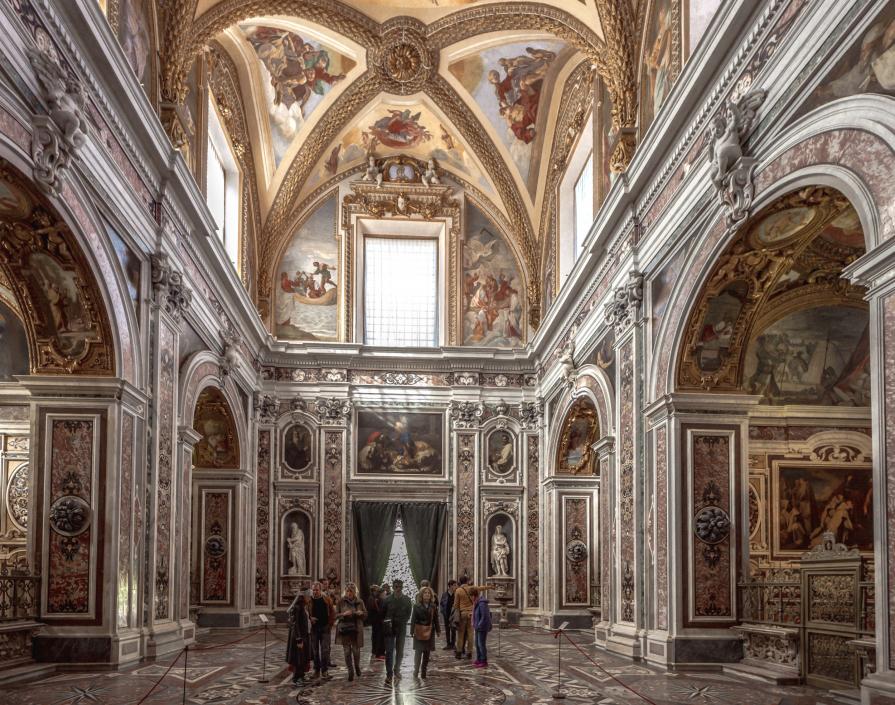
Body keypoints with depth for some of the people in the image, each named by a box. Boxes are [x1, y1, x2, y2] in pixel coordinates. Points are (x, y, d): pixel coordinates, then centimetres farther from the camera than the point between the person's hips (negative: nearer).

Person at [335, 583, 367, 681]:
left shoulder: (359, 602, 4)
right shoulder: (341, 601, 0)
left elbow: (365, 615, 11)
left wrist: (361, 613, -11)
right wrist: (344, 614, -18)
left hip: (356, 629, 0)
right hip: (344, 629, 0)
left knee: (356, 650, 0)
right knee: (347, 651, 0)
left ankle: (357, 666, 28)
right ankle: (350, 671, 11)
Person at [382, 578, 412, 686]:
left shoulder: (407, 600, -1)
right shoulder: (387, 599, -4)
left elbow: (408, 615, 4)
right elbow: (382, 613, 4)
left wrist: (397, 621, -5)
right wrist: (386, 622, -10)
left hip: (401, 629, 2)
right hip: (389, 628, -2)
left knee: (400, 651, 11)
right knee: (389, 651, -6)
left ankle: (397, 671, 27)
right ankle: (389, 674, -4)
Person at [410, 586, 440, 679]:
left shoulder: (433, 607, 4)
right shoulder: (417, 606, -1)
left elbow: (436, 619, 7)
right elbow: (413, 619, -1)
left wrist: (437, 630, 4)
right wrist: (412, 630, -6)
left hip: (429, 631, 2)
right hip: (419, 631, -2)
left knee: (427, 652, 7)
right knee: (418, 651, -7)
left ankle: (423, 671, 15)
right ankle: (416, 671, -5)